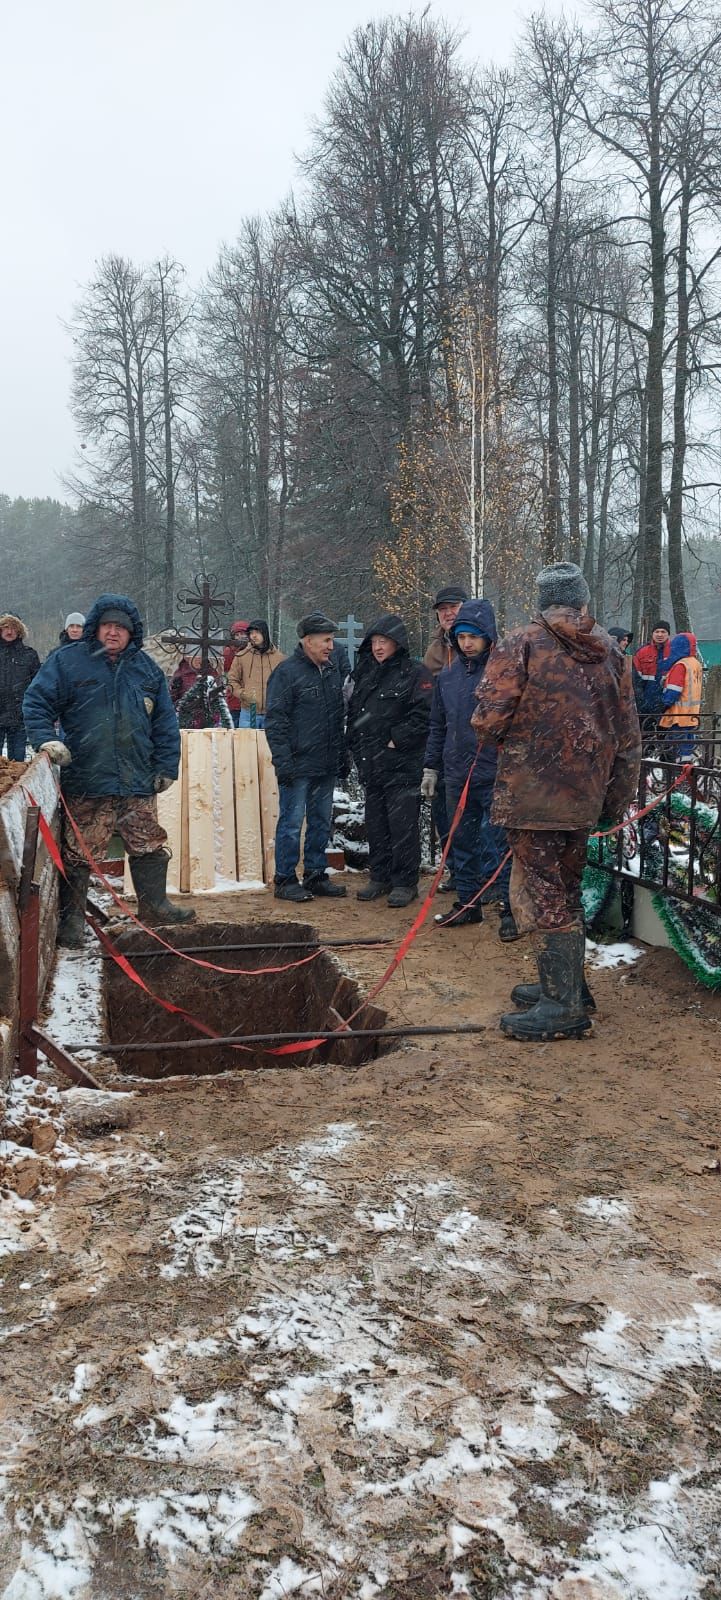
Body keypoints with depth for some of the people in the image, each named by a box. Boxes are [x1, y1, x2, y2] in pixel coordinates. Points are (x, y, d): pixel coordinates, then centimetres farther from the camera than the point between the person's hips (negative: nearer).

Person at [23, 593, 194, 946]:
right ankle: (71, 917, 13)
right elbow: (36, 702, 0)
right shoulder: (67, 662, 0)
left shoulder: (146, 668, 11)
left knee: (150, 848, 12)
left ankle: (153, 904, 29)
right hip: (86, 784, -4)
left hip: (139, 784, 4)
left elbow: (165, 722, 13)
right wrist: (46, 739, -16)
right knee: (78, 852, 1)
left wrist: (166, 767, 9)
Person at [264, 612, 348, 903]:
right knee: (292, 822, -2)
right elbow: (275, 721, -13)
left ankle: (315, 875, 23)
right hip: (298, 766, -7)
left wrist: (341, 756, 16)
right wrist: (283, 762, -17)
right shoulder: (288, 672, -10)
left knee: (321, 822, 13)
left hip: (326, 766, 7)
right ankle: (285, 880, 7)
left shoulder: (331, 669, 12)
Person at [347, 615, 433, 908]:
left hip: (402, 765, -7)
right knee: (375, 823, 12)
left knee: (402, 824, -3)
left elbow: (423, 715, -15)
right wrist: (357, 746, 10)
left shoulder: (415, 674, -6)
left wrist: (396, 740, -15)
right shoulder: (364, 673, 15)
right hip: (370, 764, 7)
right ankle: (380, 877, 23)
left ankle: (405, 882, 5)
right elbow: (353, 712, 21)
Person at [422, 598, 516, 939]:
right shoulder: (447, 677, 11)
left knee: (498, 844, -3)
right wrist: (431, 767, 17)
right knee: (463, 843, 13)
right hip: (457, 776, 6)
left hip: (495, 776, -6)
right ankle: (467, 903, 23)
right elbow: (438, 727, 18)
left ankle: (508, 907, 4)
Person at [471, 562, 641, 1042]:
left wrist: (509, 741, 9)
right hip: (585, 795, 6)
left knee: (541, 894, -1)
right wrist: (618, 800, 17)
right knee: (566, 890, 19)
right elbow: (629, 737, 9)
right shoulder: (611, 653, 8)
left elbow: (489, 719, -14)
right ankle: (567, 984, 29)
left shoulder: (522, 645, -8)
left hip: (532, 791, -6)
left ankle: (564, 1006, 0)